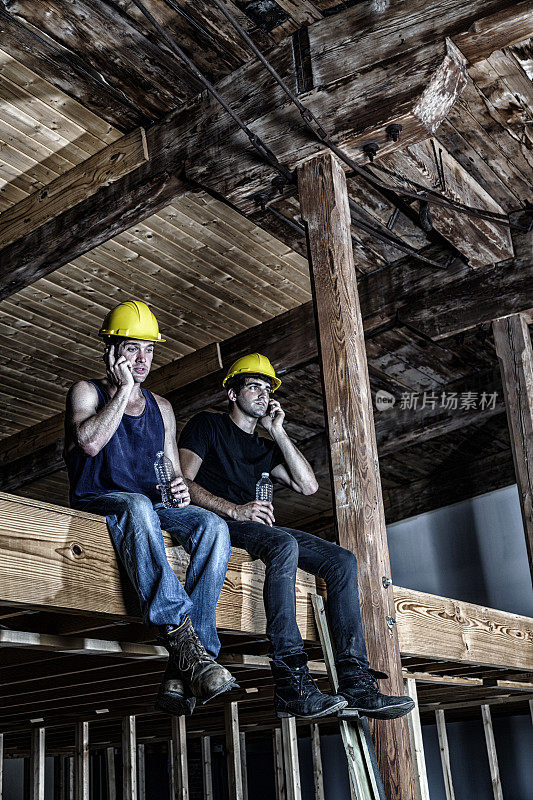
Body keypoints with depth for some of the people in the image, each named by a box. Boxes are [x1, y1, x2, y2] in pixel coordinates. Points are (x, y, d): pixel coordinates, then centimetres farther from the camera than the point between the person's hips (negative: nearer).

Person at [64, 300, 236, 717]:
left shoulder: (161, 408, 21)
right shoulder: (87, 391, 7)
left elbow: (175, 474, 20)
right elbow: (90, 442, -15)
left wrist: (181, 488, -4)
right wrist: (125, 389, -7)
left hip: (152, 507, 5)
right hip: (97, 503, -4)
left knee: (212, 526, -27)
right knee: (137, 505, -40)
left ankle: (183, 669, -35)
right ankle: (180, 633, -50)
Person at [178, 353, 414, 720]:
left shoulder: (264, 448, 28)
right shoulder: (207, 425, 10)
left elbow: (308, 485, 13)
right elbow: (184, 483, -5)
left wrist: (278, 432, 12)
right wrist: (235, 510, -20)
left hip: (260, 527, 7)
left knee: (342, 560, -12)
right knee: (284, 545, -37)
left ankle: (356, 683, -21)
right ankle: (292, 686, -43)